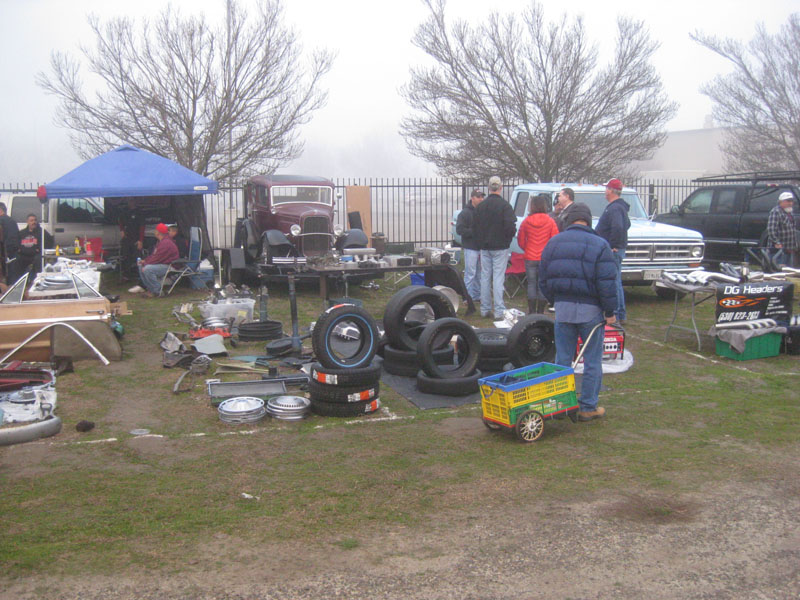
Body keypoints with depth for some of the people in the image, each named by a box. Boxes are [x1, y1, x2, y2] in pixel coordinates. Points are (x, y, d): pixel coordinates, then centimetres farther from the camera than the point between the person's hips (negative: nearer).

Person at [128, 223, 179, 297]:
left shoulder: (166, 243, -21)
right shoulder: (161, 242, 15)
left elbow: (157, 258, -22)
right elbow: (154, 255, 18)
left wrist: (145, 263, -13)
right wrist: (144, 261, 5)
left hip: (169, 266, -12)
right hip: (162, 264, 12)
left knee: (147, 269, -30)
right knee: (141, 266, 12)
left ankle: (158, 291, -20)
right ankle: (149, 288, 7)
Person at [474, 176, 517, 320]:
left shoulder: (480, 206, 5)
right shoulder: (504, 206, -12)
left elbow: (476, 227, 9)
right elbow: (510, 227, -17)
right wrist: (508, 239, 2)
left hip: (484, 248, 4)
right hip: (500, 247, -4)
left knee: (485, 277, 11)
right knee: (498, 278, -4)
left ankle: (485, 309, 16)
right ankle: (499, 311, -5)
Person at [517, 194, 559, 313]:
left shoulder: (526, 221, -3)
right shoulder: (550, 222, -5)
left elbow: (520, 241, 3)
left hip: (530, 258, 0)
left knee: (531, 284, 8)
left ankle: (531, 311, 8)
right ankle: (540, 312, 9)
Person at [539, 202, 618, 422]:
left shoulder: (553, 243, 6)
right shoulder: (599, 245, -6)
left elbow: (543, 280, 9)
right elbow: (607, 283, -12)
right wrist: (610, 312, -4)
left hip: (562, 308, 4)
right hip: (590, 309, -3)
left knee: (562, 360, 11)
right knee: (592, 362, 6)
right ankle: (588, 408, 11)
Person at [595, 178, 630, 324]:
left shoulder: (614, 208, -19)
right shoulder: (621, 206, 16)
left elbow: (618, 227, -34)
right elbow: (626, 225, 28)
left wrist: (613, 245, -24)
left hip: (612, 251, -11)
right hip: (617, 251, 11)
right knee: (617, 283, 16)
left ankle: (616, 316, -3)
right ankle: (621, 315, 23)